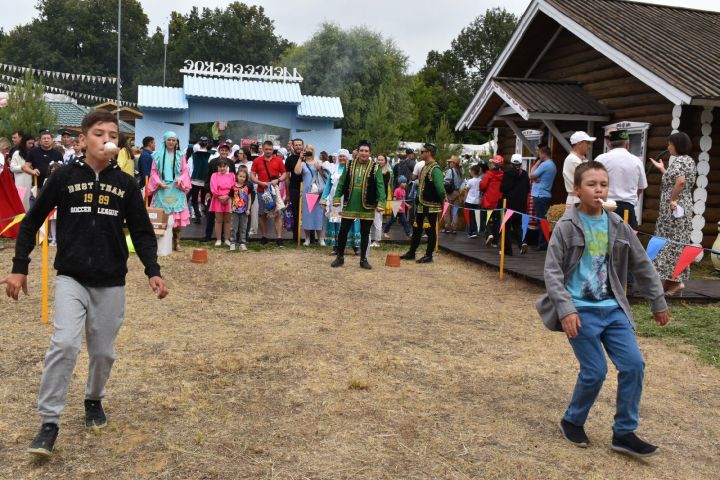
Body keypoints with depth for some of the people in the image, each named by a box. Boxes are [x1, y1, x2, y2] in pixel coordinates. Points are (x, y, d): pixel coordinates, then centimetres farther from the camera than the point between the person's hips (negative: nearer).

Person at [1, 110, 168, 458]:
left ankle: (94, 400, 37)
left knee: (103, 352, 9)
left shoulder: (126, 184, 1)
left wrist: (153, 271, -8)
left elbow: (142, 232, 4)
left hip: (111, 283, 2)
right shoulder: (63, 177, -3)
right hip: (70, 279, -2)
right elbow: (31, 222, 4)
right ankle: (49, 423, -3)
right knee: (64, 344, -16)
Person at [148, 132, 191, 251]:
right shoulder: (158, 155, 6)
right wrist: (159, 183, -11)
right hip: (162, 189, 0)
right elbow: (154, 172, 5)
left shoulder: (180, 155, 9)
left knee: (177, 216, -2)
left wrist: (180, 180, -14)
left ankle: (176, 242, 5)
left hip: (177, 190, 0)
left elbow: (185, 172, 5)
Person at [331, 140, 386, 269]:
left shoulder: (375, 168, -2)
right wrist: (337, 198, 0)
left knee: (365, 233, 8)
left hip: (367, 207, -1)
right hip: (349, 205, 2)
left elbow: (380, 186, -7)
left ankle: (363, 259, 19)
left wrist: (381, 203, -17)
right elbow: (341, 183, 7)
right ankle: (340, 257, 19)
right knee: (343, 231, 5)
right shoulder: (349, 165, 5)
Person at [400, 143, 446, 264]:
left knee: (431, 231, 2)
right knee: (417, 229, 16)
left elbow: (440, 187, -26)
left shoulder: (435, 169, -18)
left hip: (431, 206, -10)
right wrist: (418, 199, 15)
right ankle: (411, 253, 26)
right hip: (421, 205, 10)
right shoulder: (424, 167, 13)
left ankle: (429, 255, 11)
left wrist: (442, 200, -15)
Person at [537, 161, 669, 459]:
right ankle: (572, 421, 21)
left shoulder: (617, 226, 6)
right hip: (581, 310, -5)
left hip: (612, 308, 5)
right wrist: (566, 309, -20)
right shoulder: (567, 227, -8)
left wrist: (658, 302, 18)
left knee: (634, 365, -1)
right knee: (595, 372, -5)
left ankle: (624, 433, 14)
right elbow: (552, 271, -11)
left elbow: (642, 265, 15)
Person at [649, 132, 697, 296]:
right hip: (684, 207, 10)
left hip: (674, 208, -10)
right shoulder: (689, 160, 13)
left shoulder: (678, 161, -15)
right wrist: (662, 169, 23)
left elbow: (680, 181, -32)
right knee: (679, 243, 11)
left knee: (671, 243, -5)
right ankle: (674, 279, 15)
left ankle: (675, 280, -3)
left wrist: (672, 200, -24)